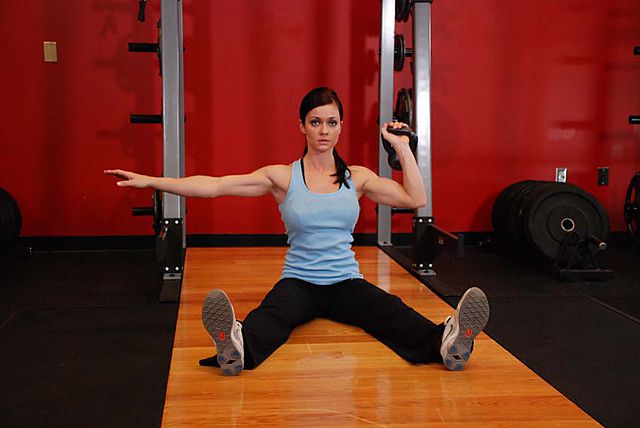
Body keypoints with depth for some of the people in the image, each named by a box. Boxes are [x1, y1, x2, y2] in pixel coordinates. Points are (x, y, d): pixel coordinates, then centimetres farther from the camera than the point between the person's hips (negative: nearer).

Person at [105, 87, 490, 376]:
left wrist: (403, 148, 2)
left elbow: (416, 200, 5)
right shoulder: (283, 177, 1)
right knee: (272, 315, -36)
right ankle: (236, 346, -67)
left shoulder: (357, 177, 8)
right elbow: (214, 186, -5)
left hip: (346, 282, 2)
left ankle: (447, 340, -56)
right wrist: (150, 181, -11)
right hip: (299, 281, -2)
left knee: (392, 312, -30)